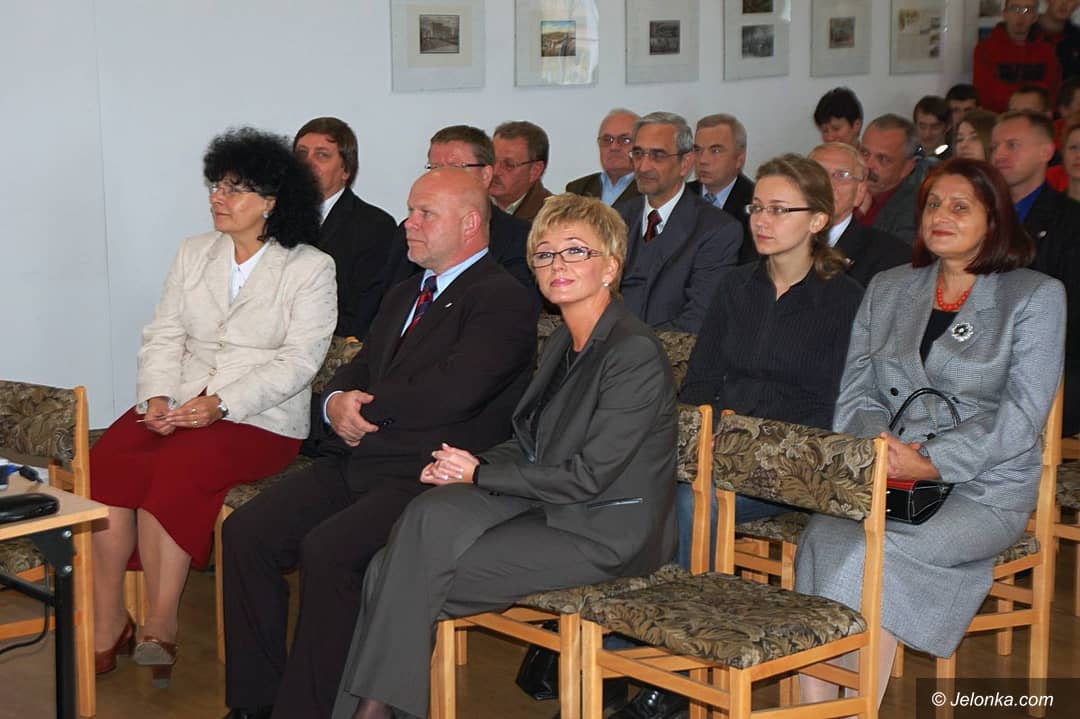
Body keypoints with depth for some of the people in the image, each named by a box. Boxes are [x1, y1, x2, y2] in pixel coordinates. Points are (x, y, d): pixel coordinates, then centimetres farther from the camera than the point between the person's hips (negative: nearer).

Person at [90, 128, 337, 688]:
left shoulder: (310, 268, 1)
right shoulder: (194, 253, 18)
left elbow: (299, 359, -7)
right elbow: (164, 334, 12)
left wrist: (222, 404, -18)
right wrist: (157, 396, -7)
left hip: (261, 418, -5)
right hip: (177, 405, 5)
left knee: (174, 470, -32)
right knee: (106, 459, -24)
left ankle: (161, 624, -19)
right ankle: (107, 623, -17)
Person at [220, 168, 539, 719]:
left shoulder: (504, 300, -6)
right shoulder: (403, 296, 24)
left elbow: (450, 391, -20)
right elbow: (355, 372, 23)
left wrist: (366, 408, -7)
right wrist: (337, 402, -2)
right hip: (358, 464, 9)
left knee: (328, 550, -30)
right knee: (245, 531, -8)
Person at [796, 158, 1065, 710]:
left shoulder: (1036, 296, 4)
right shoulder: (886, 290, 18)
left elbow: (1022, 413, -6)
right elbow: (855, 394, 13)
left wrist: (932, 463, -17)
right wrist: (880, 446, -10)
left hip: (984, 489, -3)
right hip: (882, 479, 4)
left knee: (867, 555, -31)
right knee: (821, 538, -29)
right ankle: (813, 710, -31)